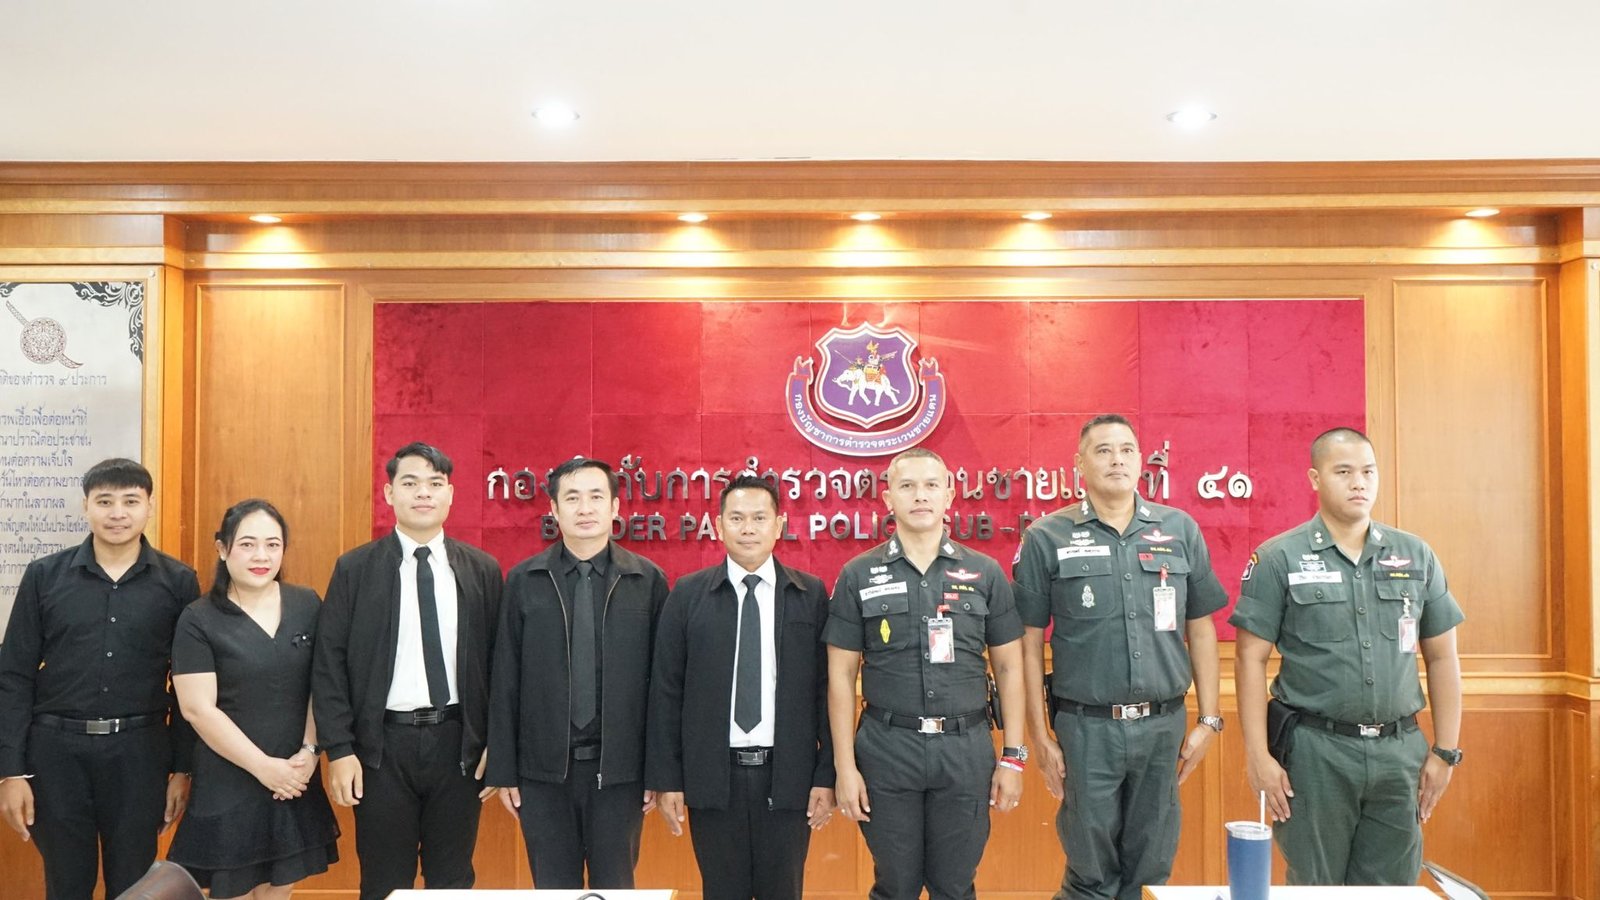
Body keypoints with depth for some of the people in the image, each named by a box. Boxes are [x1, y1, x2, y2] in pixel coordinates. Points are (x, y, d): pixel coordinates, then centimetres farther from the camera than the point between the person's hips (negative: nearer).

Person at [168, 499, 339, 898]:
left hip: (297, 780, 3)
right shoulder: (198, 621, -8)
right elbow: (198, 709, -12)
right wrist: (263, 766, -14)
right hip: (228, 785, -3)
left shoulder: (308, 606, 1)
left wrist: (310, 751, -8)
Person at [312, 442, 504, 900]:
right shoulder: (354, 568, -1)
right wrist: (339, 750, -7)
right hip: (384, 744, -1)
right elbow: (329, 664, -2)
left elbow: (495, 659, 4)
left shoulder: (483, 569, 3)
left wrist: (495, 744, 1)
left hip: (458, 742, 1)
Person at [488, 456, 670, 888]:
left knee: (615, 887, 11)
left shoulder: (648, 580, -2)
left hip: (620, 769, -1)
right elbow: (506, 681, 2)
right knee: (553, 887, 13)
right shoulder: (523, 580, 1)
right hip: (544, 768, 1)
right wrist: (503, 770, 1)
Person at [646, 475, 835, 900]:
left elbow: (826, 690, 1)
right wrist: (666, 780, -2)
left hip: (787, 775, 0)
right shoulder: (688, 595, 1)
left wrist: (827, 775, -2)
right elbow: (666, 692, 1)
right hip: (712, 775, 0)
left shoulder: (811, 594, 1)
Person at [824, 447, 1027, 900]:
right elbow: (841, 676, 0)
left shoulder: (986, 573, 2)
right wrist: (844, 766, -4)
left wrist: (1013, 756, 2)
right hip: (887, 747, -1)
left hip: (966, 748, 1)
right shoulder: (858, 576, -1)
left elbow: (1009, 667, 6)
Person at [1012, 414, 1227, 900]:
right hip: (1086, 726, -2)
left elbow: (1200, 629, 9)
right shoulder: (1047, 538, -3)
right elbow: (1030, 642, -1)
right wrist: (1040, 736, -3)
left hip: (1165, 724, 3)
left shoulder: (1180, 530, 4)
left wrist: (1208, 719, 6)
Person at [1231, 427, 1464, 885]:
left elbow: (1442, 657, 10)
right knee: (1315, 885, 8)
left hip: (1400, 753, 3)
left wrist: (1446, 752, 6)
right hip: (1315, 752, -3)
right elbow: (1251, 659, -5)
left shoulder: (1416, 556, 7)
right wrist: (1258, 755, -10)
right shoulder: (1278, 559, -4)